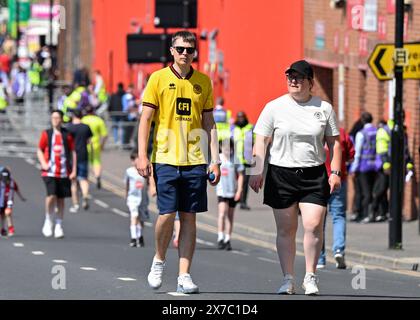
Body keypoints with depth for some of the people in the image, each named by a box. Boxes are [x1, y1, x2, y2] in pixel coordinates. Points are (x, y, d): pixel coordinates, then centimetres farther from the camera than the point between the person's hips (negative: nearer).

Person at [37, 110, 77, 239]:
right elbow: (40, 150, 11)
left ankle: (59, 226, 17)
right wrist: (43, 163, -6)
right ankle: (48, 221, 3)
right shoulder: (46, 134, 5)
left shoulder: (67, 135, 4)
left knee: (61, 199, 6)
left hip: (64, 173, 1)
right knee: (51, 195, -17)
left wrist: (74, 170, 1)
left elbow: (73, 152, 7)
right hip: (49, 172, -1)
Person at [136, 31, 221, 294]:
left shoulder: (203, 82, 9)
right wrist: (142, 156, -8)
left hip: (195, 160, 2)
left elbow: (209, 123, 12)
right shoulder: (159, 79, 1)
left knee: (189, 217, 1)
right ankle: (159, 260, 17)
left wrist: (215, 160, 6)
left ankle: (184, 276, 3)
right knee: (167, 214, -8)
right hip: (165, 158, -2)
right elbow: (146, 119, 1)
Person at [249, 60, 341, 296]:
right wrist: (257, 172, -6)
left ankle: (311, 278, 2)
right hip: (281, 173, 0)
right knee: (286, 229, 3)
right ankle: (288, 279, 12)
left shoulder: (324, 108, 7)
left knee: (314, 225, -11)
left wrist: (336, 172, 2)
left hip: (314, 175, 0)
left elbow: (334, 142, 11)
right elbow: (261, 141, 2)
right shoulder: (275, 107, 3)